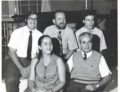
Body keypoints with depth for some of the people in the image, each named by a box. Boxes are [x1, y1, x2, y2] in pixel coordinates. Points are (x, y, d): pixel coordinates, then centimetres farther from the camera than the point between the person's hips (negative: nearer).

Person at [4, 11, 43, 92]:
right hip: (16, 60, -2)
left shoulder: (40, 35, 2)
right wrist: (21, 68, -16)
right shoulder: (17, 32, -3)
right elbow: (12, 52, -5)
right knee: (11, 80, -30)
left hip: (32, 61, 2)